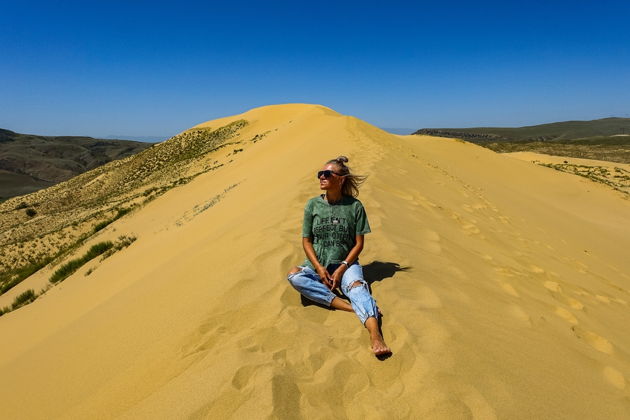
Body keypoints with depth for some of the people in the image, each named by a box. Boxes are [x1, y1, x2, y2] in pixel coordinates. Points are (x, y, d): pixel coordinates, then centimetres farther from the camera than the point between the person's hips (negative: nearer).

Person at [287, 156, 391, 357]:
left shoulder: (354, 206, -3)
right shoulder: (313, 205, 2)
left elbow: (359, 243, -2)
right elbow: (306, 241, 2)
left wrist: (341, 268, -15)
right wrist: (319, 268, -13)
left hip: (346, 263, -2)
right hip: (317, 264, 2)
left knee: (357, 285, -33)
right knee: (293, 275, -28)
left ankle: (375, 334, -55)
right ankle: (352, 307, -33)